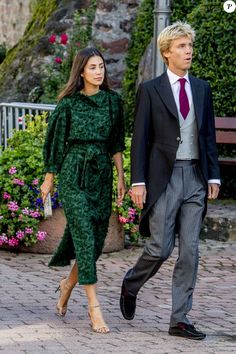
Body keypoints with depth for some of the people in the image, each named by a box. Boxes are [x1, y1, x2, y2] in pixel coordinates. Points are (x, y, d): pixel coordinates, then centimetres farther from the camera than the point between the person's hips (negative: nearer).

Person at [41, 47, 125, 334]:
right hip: (74, 174, -4)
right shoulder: (69, 103, -4)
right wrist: (48, 180, 6)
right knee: (84, 235, -11)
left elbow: (117, 143, 11)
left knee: (97, 237, 6)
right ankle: (94, 307, -12)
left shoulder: (113, 100, 7)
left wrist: (121, 177, 7)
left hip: (101, 173, 5)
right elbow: (55, 141, 2)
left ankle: (68, 283, 33)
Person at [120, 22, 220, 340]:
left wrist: (213, 176, 7)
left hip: (195, 177, 4)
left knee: (190, 251, 2)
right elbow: (140, 139, -3)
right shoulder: (150, 90, -1)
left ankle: (180, 319, 7)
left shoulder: (202, 88, 12)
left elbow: (209, 135, 14)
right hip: (164, 177, -4)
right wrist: (138, 182, -9)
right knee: (160, 248, -5)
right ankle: (131, 285, 26)